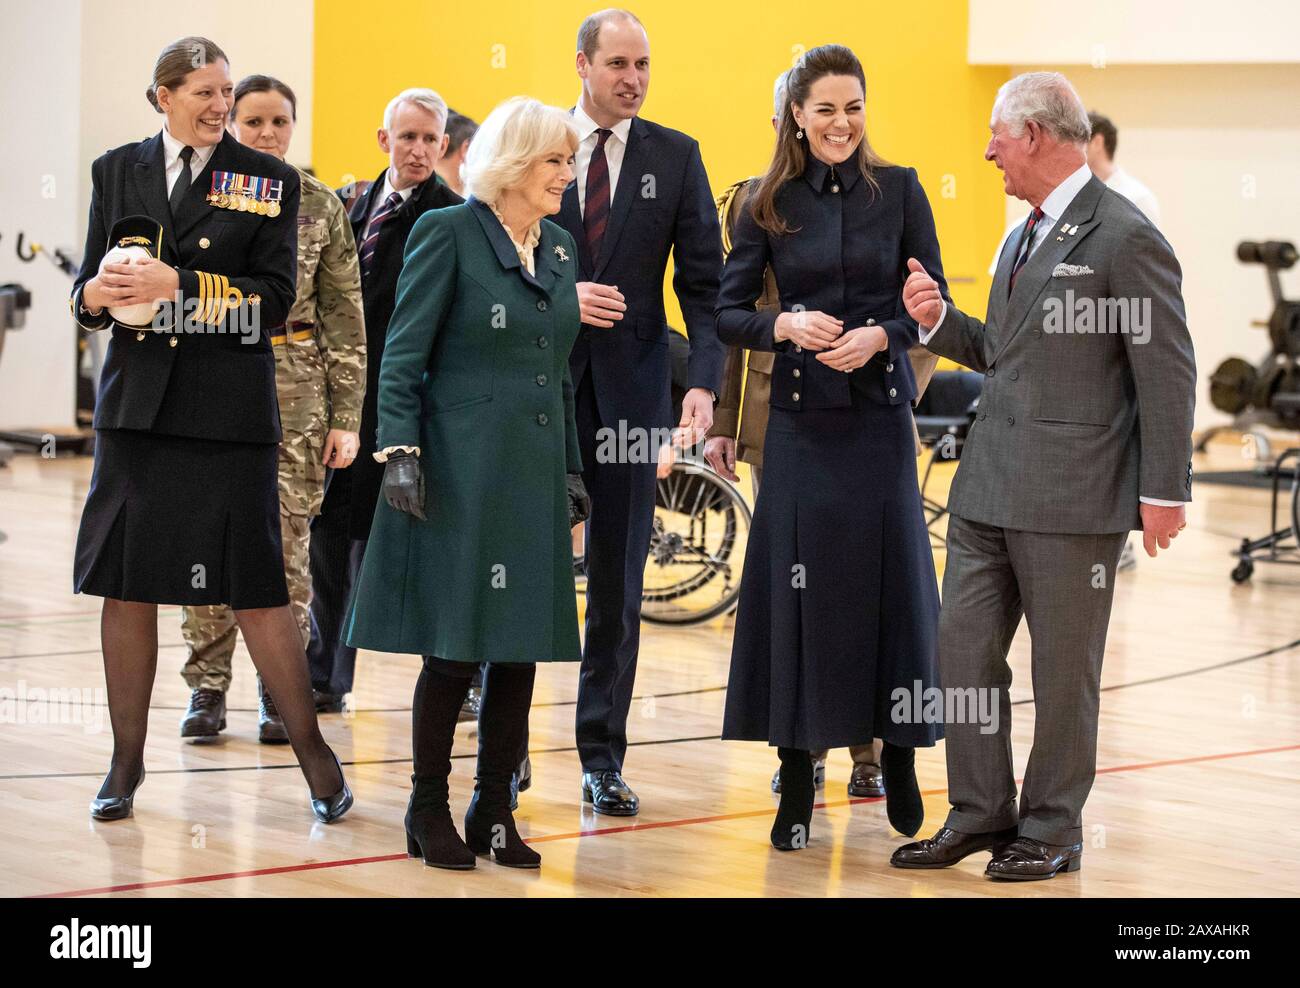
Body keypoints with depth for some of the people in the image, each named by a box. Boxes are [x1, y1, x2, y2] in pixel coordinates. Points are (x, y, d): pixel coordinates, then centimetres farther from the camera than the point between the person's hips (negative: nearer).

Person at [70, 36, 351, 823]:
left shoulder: (268, 181, 2)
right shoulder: (118, 171, 9)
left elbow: (275, 298, -6)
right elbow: (89, 287, 11)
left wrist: (180, 286, -16)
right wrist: (96, 293, -13)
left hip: (229, 409, -3)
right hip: (137, 404, 3)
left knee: (256, 588, -2)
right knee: (126, 585, 5)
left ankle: (314, 753, 10)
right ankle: (128, 762, 16)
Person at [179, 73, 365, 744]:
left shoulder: (321, 206, 6)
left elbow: (345, 319, 6)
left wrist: (346, 417, 0)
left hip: (293, 384, 0)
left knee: (286, 542, -2)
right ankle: (207, 687, 10)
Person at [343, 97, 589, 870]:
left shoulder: (561, 249, 14)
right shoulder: (448, 233, -5)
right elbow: (404, 354, -7)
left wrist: (572, 470, 16)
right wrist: (400, 450, -15)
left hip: (533, 477, 6)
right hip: (459, 469, -6)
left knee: (521, 652, 6)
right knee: (455, 650, -2)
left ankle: (494, 812, 16)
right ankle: (429, 812, 11)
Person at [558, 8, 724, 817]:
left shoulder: (675, 157, 4)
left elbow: (703, 280, 0)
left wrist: (705, 381, -13)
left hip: (631, 386, 0)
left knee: (619, 580, 5)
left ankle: (603, 757, 12)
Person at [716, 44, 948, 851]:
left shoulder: (899, 189, 2)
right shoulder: (770, 203, 3)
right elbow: (727, 312, 2)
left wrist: (881, 335, -16)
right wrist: (784, 325, -16)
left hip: (880, 414, 0)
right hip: (802, 420, 0)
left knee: (892, 582, 2)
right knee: (798, 589, 0)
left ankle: (899, 759, 21)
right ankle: (797, 785, 8)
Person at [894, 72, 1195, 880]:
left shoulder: (1125, 238, -11)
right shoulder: (1027, 236, 16)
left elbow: (1168, 373, -12)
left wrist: (1164, 489, -13)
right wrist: (940, 321, 7)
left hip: (1073, 497, -8)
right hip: (990, 488, 8)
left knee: (1064, 670, 4)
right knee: (965, 651, 9)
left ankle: (1051, 831, 16)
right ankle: (980, 815, 20)